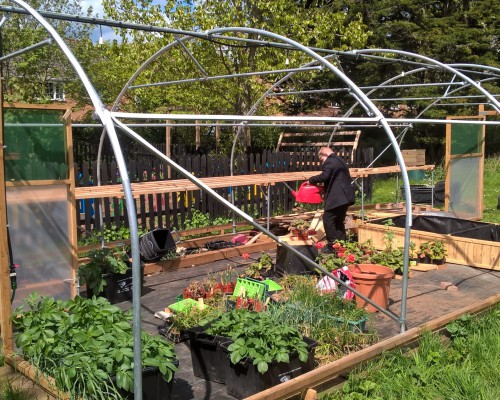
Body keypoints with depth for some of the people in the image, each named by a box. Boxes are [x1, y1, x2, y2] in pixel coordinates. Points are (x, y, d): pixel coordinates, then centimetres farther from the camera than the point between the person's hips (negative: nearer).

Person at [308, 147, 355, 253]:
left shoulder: (329, 162, -9)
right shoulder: (340, 161, 22)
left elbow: (324, 176, -21)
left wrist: (311, 180, -6)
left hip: (336, 198, -10)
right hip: (345, 197, 10)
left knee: (328, 220, -4)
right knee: (339, 221, 14)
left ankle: (332, 246, -2)